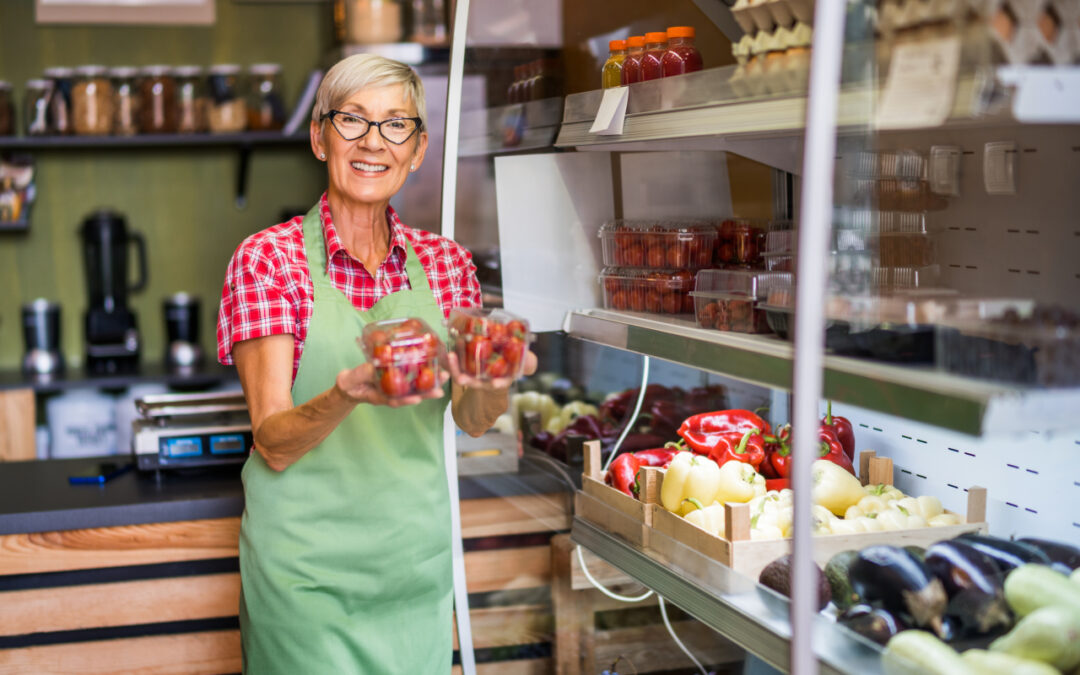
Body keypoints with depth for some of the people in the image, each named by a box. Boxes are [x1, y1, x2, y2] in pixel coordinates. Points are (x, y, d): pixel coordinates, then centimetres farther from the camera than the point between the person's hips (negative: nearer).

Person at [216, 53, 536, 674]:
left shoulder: (445, 262, 2)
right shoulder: (269, 258, -9)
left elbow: (472, 419, 2)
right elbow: (274, 443, -15)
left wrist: (489, 380, -22)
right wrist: (348, 394, -36)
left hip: (417, 551, 4)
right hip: (308, 569, -3)